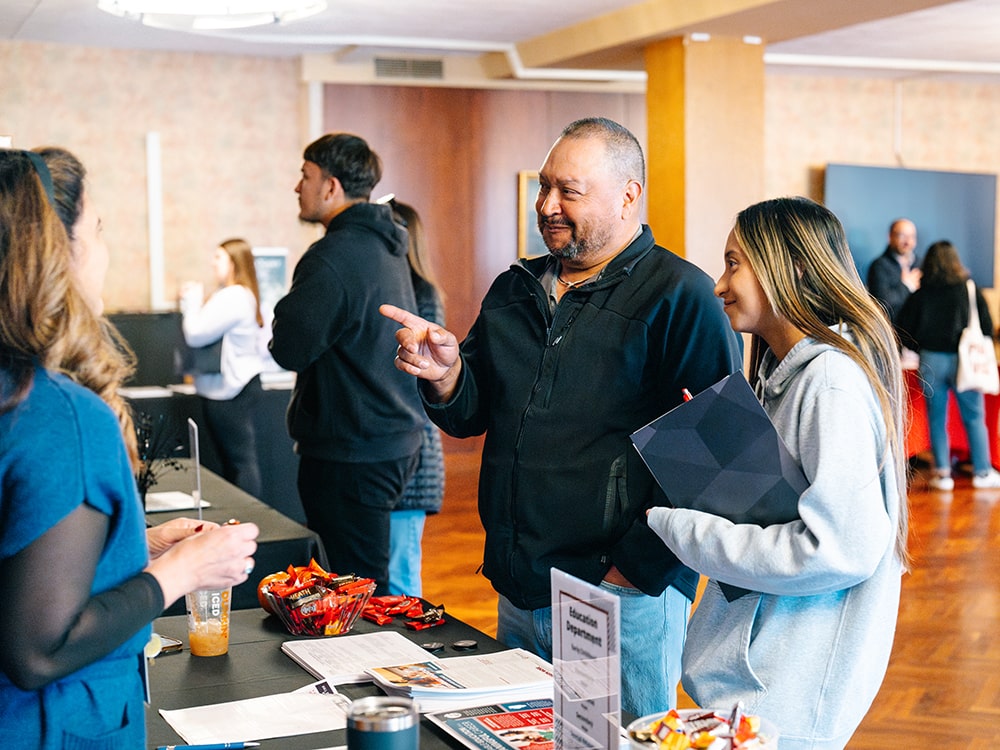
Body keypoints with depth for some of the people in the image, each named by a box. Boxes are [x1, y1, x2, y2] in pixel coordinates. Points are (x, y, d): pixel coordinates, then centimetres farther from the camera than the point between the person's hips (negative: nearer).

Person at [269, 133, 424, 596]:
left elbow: (289, 349, -21)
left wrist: (283, 316, -2)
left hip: (350, 454, -10)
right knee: (372, 584, 18)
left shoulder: (335, 257, -18)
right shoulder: (387, 248, 13)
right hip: (396, 442, 10)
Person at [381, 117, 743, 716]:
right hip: (519, 593, 7)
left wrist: (640, 567, -17)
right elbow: (470, 418, 16)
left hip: (624, 599, -7)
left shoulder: (678, 295, -10)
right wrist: (446, 374, -7)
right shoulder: (514, 291, 13)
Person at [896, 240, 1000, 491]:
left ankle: (942, 472, 11)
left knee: (937, 417, 10)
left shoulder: (919, 296, -1)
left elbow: (903, 332, 1)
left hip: (931, 360, 1)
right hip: (963, 361, -1)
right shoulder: (971, 291, -4)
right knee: (974, 417, 9)